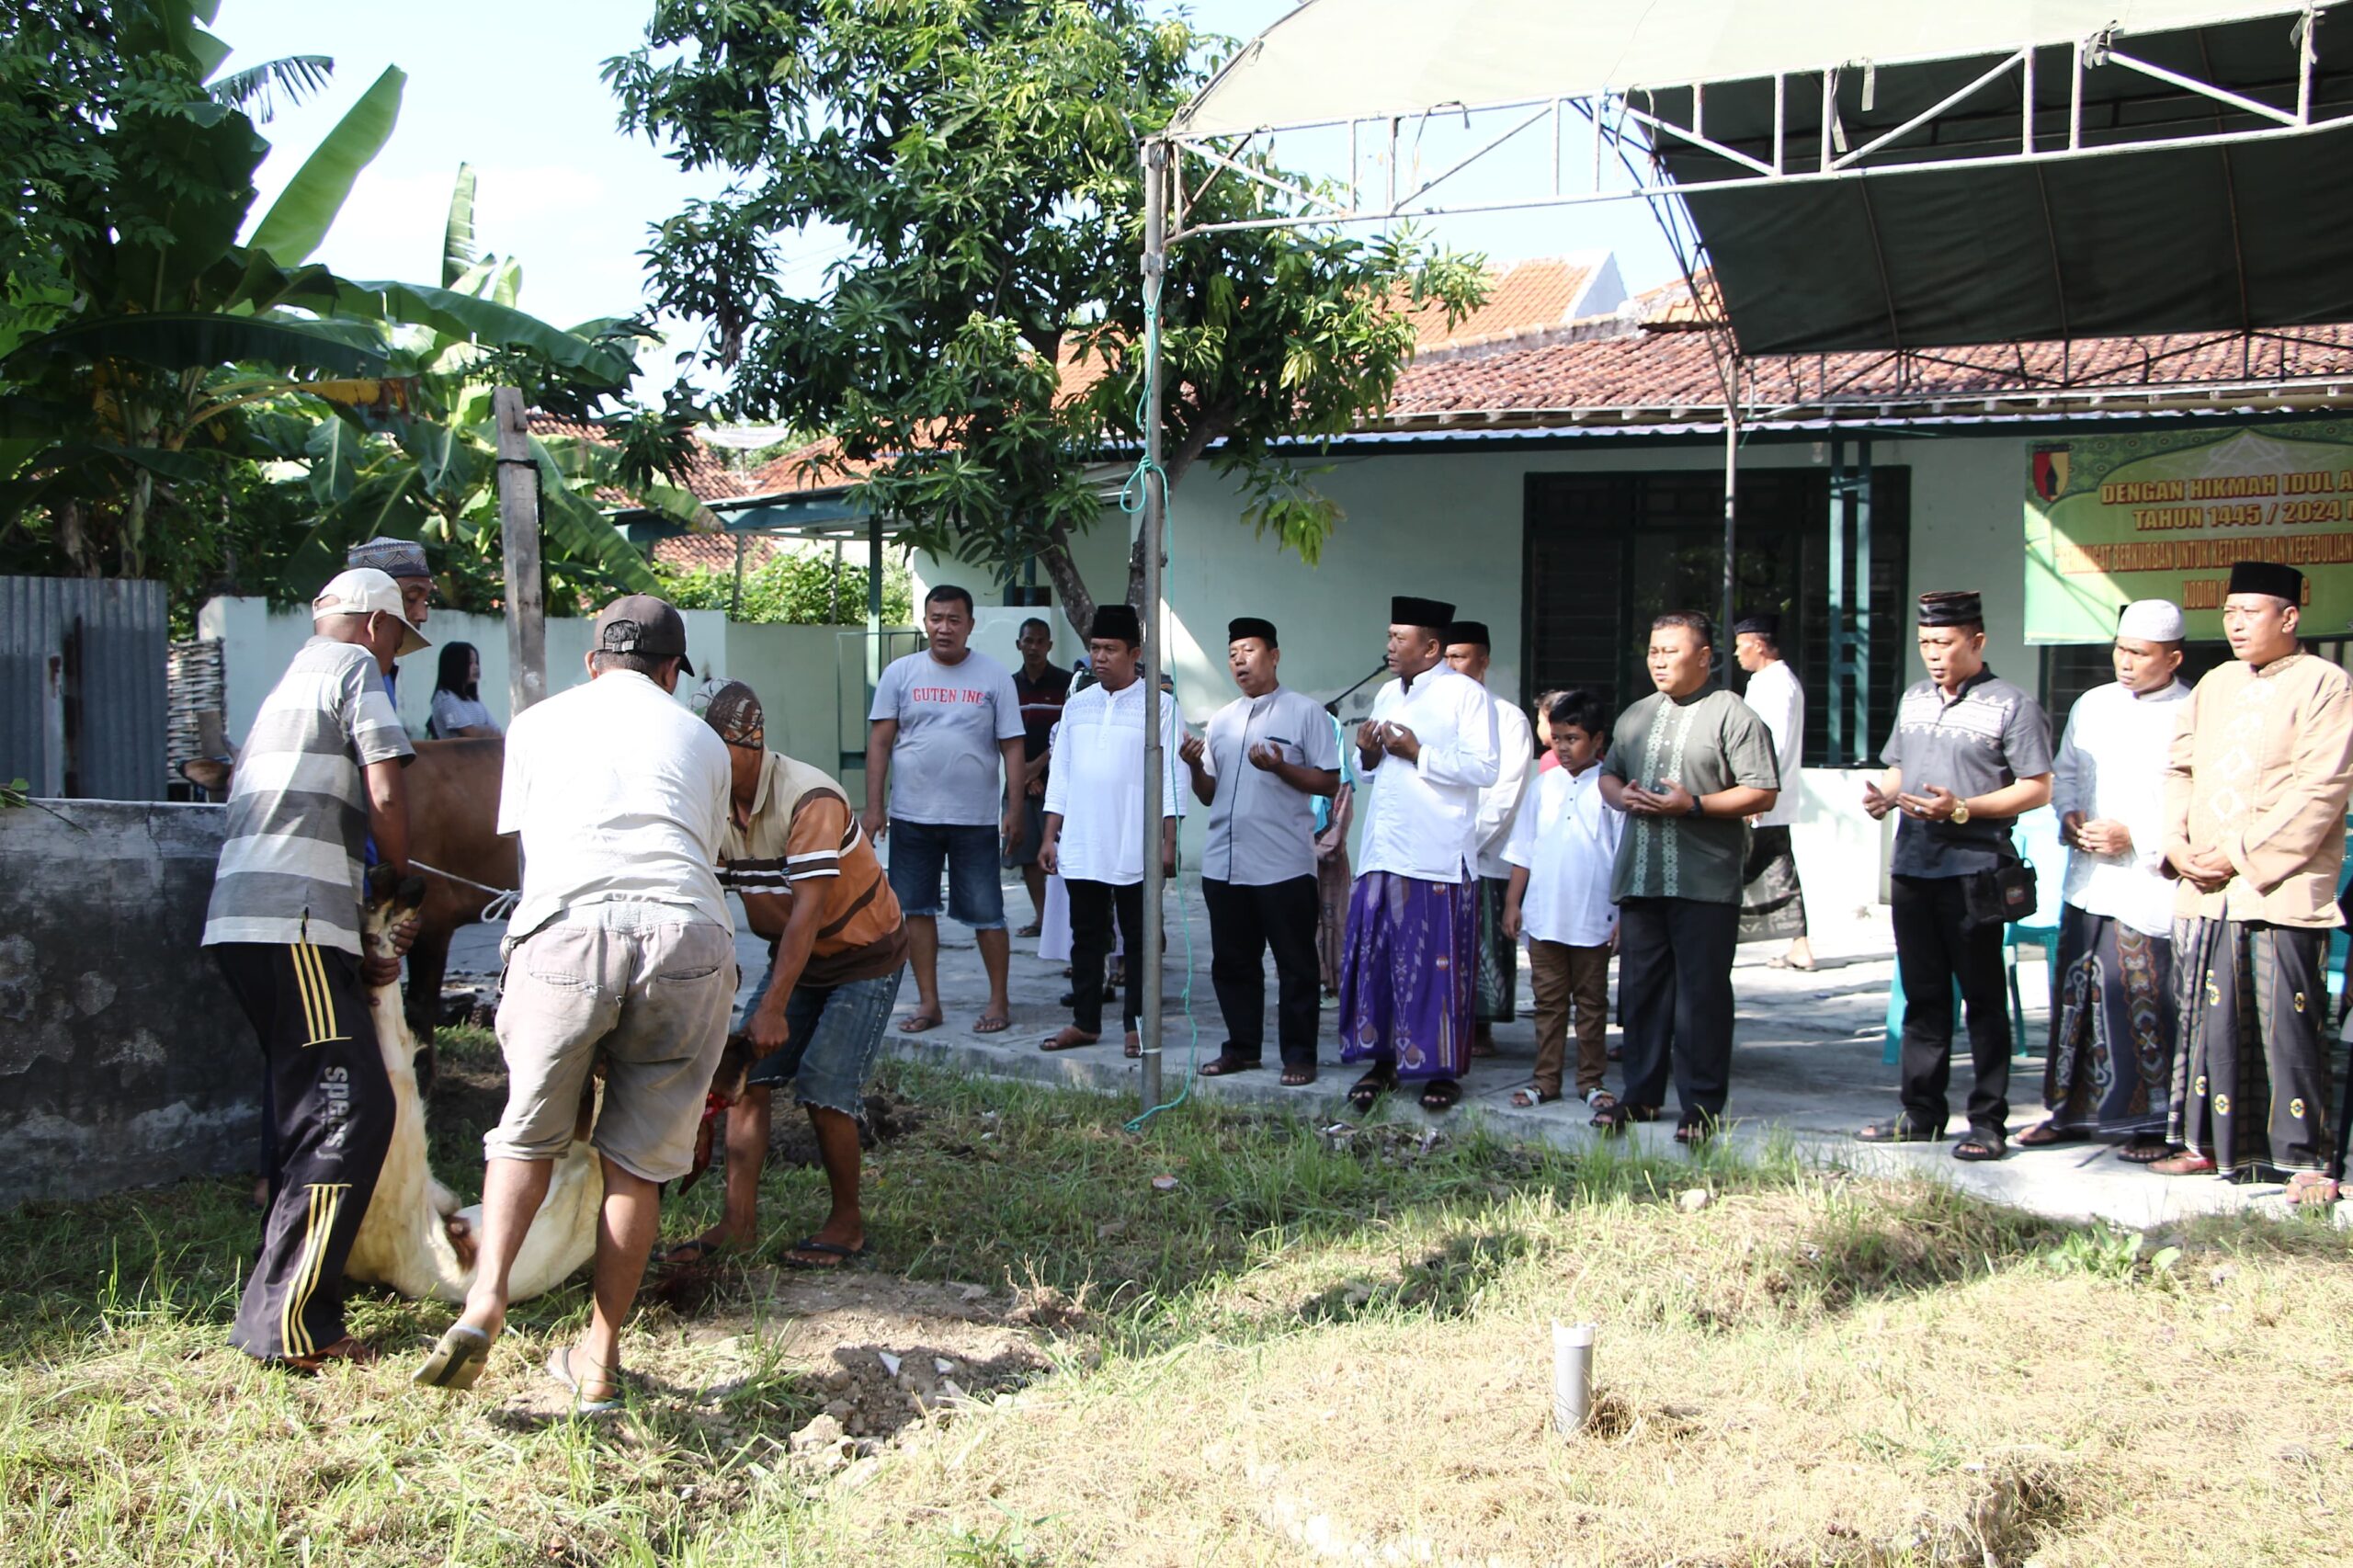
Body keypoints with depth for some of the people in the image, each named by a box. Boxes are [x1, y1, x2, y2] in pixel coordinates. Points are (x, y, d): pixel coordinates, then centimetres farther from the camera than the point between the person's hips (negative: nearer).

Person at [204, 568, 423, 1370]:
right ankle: (289, 1323, -12)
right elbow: (385, 798, -8)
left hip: (241, 922, 10)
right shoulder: (354, 669, 2)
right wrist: (405, 885, 12)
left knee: (306, 1111, 17)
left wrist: (366, 944, 20)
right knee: (351, 1110, -10)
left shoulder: (287, 687, 29)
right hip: (292, 924, -10)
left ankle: (288, 1311, 23)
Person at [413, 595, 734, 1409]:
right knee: (637, 1157, 11)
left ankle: (485, 1301, -1)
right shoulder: (700, 739, 26)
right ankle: (600, 1357, 16)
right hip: (688, 937, 1)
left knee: (529, 1135, 17)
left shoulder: (539, 722, 24)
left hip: (565, 935, -1)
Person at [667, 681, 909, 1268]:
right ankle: (739, 1220, 2)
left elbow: (808, 910, -34)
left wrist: (773, 1009, -37)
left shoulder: (809, 798, -30)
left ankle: (848, 1222, 5)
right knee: (746, 1074, -4)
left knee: (824, 1086, -13)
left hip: (865, 954, -7)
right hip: (795, 954, 7)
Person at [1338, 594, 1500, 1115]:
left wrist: (1418, 753, -16)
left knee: (1436, 967, -2)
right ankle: (1383, 1060, 16)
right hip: (1382, 853, 7)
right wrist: (1367, 755, 4)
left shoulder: (1466, 695, -4)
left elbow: (1485, 768, -15)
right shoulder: (1388, 695, 18)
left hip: (1437, 858, -7)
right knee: (1374, 958, 5)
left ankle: (1443, 1071, 7)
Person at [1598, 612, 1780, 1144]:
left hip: (1705, 883, -6)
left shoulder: (1732, 716, -3)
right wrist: (1620, 795, 2)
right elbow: (1608, 773, 25)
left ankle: (1702, 1105, 5)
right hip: (1639, 876, 6)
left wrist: (1694, 805, -17)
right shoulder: (1636, 716, 18)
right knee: (1641, 990, 10)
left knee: (1702, 994, -2)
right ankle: (1642, 1095, 21)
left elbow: (1762, 793, -8)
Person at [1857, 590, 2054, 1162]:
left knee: (1983, 999, 0)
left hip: (1973, 871, -6)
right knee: (1922, 996, 12)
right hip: (1911, 867, 6)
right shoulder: (1914, 699, 16)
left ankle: (1988, 1122, 6)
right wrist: (1881, 795, 2)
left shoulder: (2012, 706, -5)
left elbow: (2037, 789, -9)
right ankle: (1921, 1114, 20)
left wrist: (1961, 809, -19)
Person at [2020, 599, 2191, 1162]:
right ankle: (2070, 1110, 22)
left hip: (2150, 887, -6)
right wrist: (2071, 817, 2)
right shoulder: (2092, 705, 12)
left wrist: (2134, 835, -16)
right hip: (2087, 881, 6)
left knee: (2146, 1003, -3)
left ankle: (2154, 1122, 10)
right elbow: (2063, 772, 21)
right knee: (2077, 994, 11)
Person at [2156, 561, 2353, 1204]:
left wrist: (2242, 854, -14)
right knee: (2210, 1022, 9)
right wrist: (2177, 842, 0)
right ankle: (2212, 1144, 19)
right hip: (2205, 889, 6)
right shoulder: (2214, 686, 17)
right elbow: (2179, 768, 17)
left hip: (2282, 889, -6)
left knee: (2287, 1025, -6)